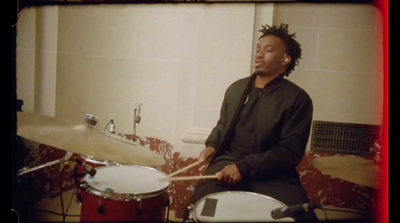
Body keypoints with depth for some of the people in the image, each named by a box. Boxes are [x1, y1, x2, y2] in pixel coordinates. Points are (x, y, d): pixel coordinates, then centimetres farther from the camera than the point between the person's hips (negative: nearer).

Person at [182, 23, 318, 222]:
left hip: (273, 173, -1)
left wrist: (245, 167, -18)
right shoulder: (236, 88, 9)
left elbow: (290, 151, -9)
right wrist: (212, 145, 2)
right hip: (228, 162, 2)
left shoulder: (298, 99, -4)